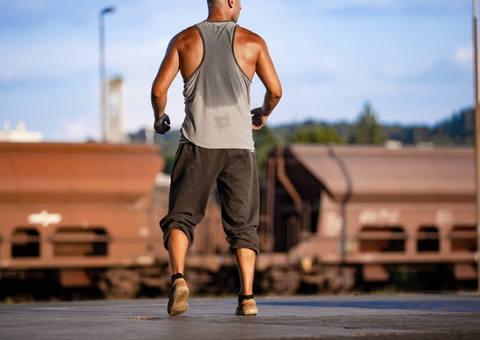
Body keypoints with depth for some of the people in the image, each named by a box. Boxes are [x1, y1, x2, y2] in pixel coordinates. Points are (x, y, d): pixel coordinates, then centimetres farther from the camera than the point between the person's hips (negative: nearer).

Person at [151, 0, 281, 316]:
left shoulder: (184, 40, 4)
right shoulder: (252, 42, 4)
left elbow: (159, 89, -1)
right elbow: (276, 91, 5)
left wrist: (159, 118, 19)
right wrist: (264, 114, 27)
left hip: (197, 144, 0)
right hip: (239, 145, 1)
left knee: (180, 217, 2)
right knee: (242, 225, 8)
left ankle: (178, 277, -23)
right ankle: (247, 297, -1)